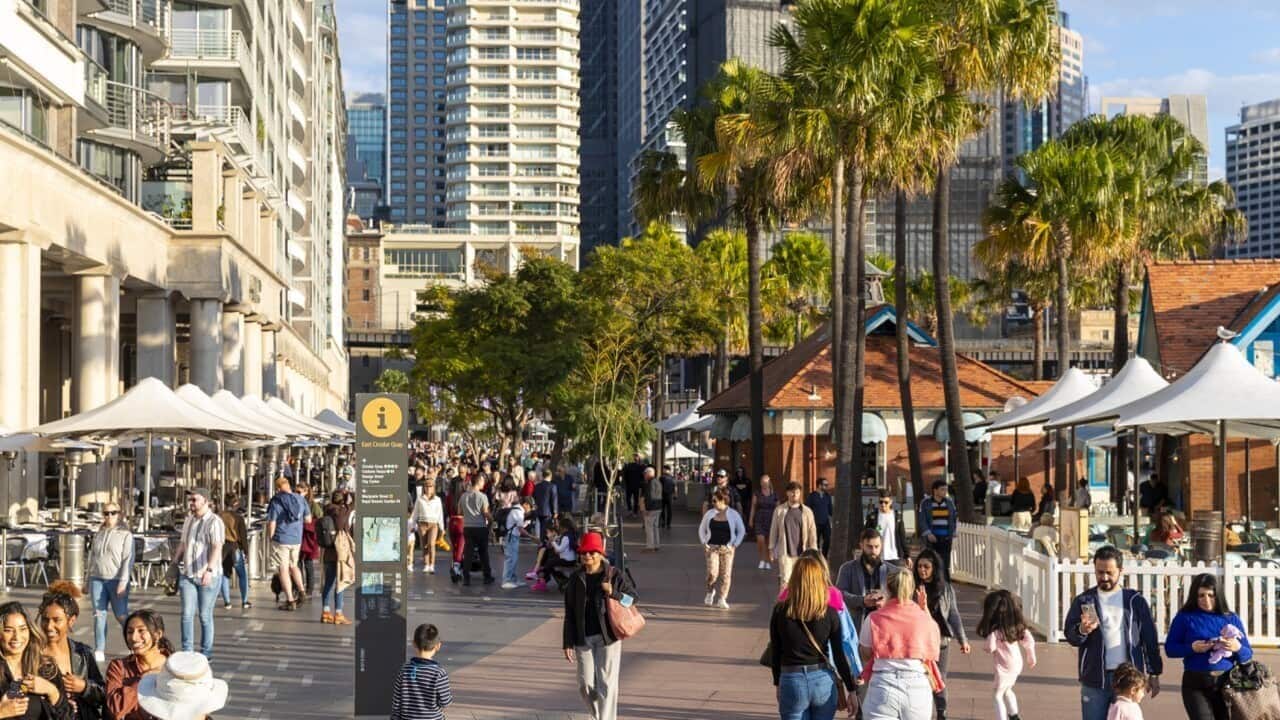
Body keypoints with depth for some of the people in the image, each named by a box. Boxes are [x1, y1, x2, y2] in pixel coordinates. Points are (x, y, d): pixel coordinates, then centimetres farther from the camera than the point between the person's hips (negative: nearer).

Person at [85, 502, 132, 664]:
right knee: (99, 615, 0)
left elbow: (128, 560, -8)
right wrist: (90, 581, 17)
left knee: (121, 616, -6)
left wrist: (123, 583, -16)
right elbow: (92, 559, 20)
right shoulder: (98, 535, 15)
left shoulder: (125, 535, -1)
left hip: (116, 581, -4)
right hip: (98, 579, 4)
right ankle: (99, 651, 1)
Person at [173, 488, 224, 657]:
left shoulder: (214, 522, -12)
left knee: (205, 615, 2)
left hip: (209, 577, -5)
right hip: (187, 575, 5)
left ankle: (206, 652, 13)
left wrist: (209, 570, -36)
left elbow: (217, 548, -24)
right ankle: (187, 652, 0)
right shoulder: (189, 521, 12)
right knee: (187, 614, -2)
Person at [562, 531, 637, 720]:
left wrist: (613, 593, -18)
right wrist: (568, 643, 4)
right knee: (586, 684, 7)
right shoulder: (576, 579, 5)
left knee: (606, 683, -5)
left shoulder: (615, 575, -2)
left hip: (608, 637, -3)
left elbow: (633, 597, 1)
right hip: (583, 638, 3)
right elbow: (569, 614, 7)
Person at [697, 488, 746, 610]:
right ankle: (710, 592, 17)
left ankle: (722, 599, 9)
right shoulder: (709, 514, 5)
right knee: (712, 573, -12)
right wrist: (704, 543, 3)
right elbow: (701, 529, 16)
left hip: (727, 548, 0)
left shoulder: (733, 514, 0)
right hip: (712, 548, 0)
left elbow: (741, 531, 7)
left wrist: (734, 545, -2)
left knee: (726, 574, -1)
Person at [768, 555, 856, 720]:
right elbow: (840, 656, -3)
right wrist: (851, 689, 6)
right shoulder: (830, 614, -6)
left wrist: (778, 683, 15)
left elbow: (775, 652, 2)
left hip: (792, 681, -1)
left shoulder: (780, 611, -5)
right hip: (823, 681, 1)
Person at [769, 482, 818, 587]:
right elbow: (773, 530, 7)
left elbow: (812, 532, 4)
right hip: (785, 553, -1)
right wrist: (771, 548, 6)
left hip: (801, 553, 1)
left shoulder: (807, 512, 3)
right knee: (785, 580, -10)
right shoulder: (779, 510, 2)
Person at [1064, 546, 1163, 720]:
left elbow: (1150, 638, 9)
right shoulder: (1084, 600, 4)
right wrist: (1081, 631, -27)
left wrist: (1154, 674, 7)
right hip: (1094, 680, 0)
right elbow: (1069, 634, -4)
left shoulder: (1135, 601, 6)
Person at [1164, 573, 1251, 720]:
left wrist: (1237, 648, -13)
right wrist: (1192, 648, -17)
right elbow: (1170, 648, 0)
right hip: (1196, 684, -3)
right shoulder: (1185, 617, 2)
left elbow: (1248, 654, 10)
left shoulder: (1232, 619, 9)